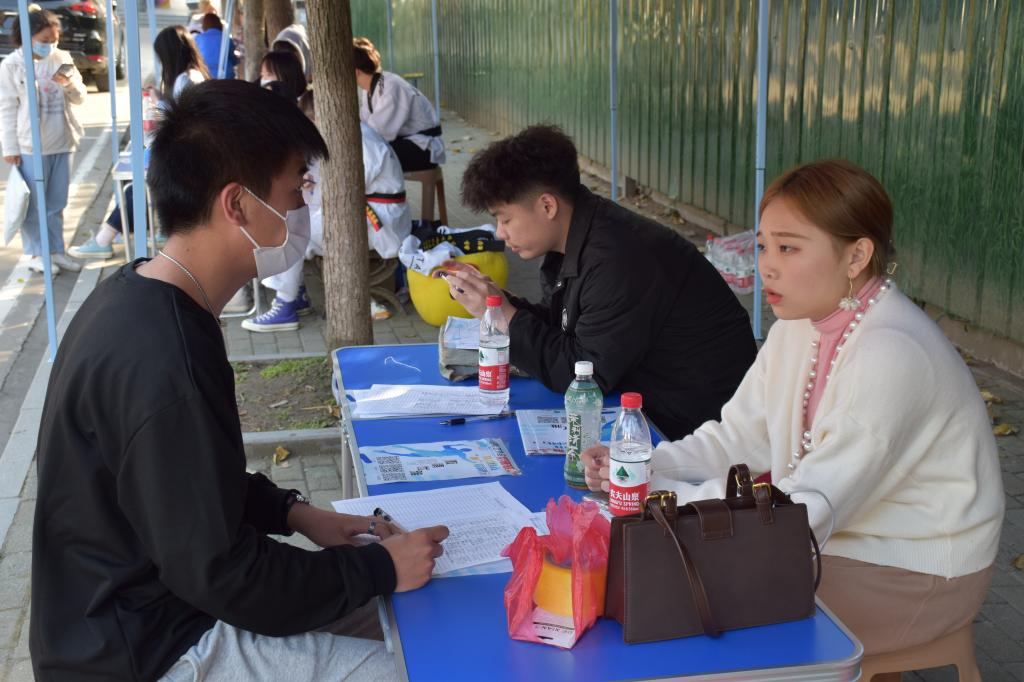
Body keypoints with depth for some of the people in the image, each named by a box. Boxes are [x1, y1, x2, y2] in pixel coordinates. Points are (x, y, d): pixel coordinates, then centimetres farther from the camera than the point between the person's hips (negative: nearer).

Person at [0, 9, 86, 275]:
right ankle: (35, 254, 13)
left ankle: (56, 250, 23)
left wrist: (70, 83, -13)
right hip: (30, 146, -4)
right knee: (34, 203, 5)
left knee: (57, 203, 13)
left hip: (62, 143, 4)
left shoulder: (62, 59, 4)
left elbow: (80, 98, 9)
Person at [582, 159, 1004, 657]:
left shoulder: (891, 355, -29)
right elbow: (739, 436, 2)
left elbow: (813, 509, -28)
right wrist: (641, 467, -15)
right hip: (841, 530, 8)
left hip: (914, 572, -8)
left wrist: (665, 495, -25)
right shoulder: (801, 322, -1)